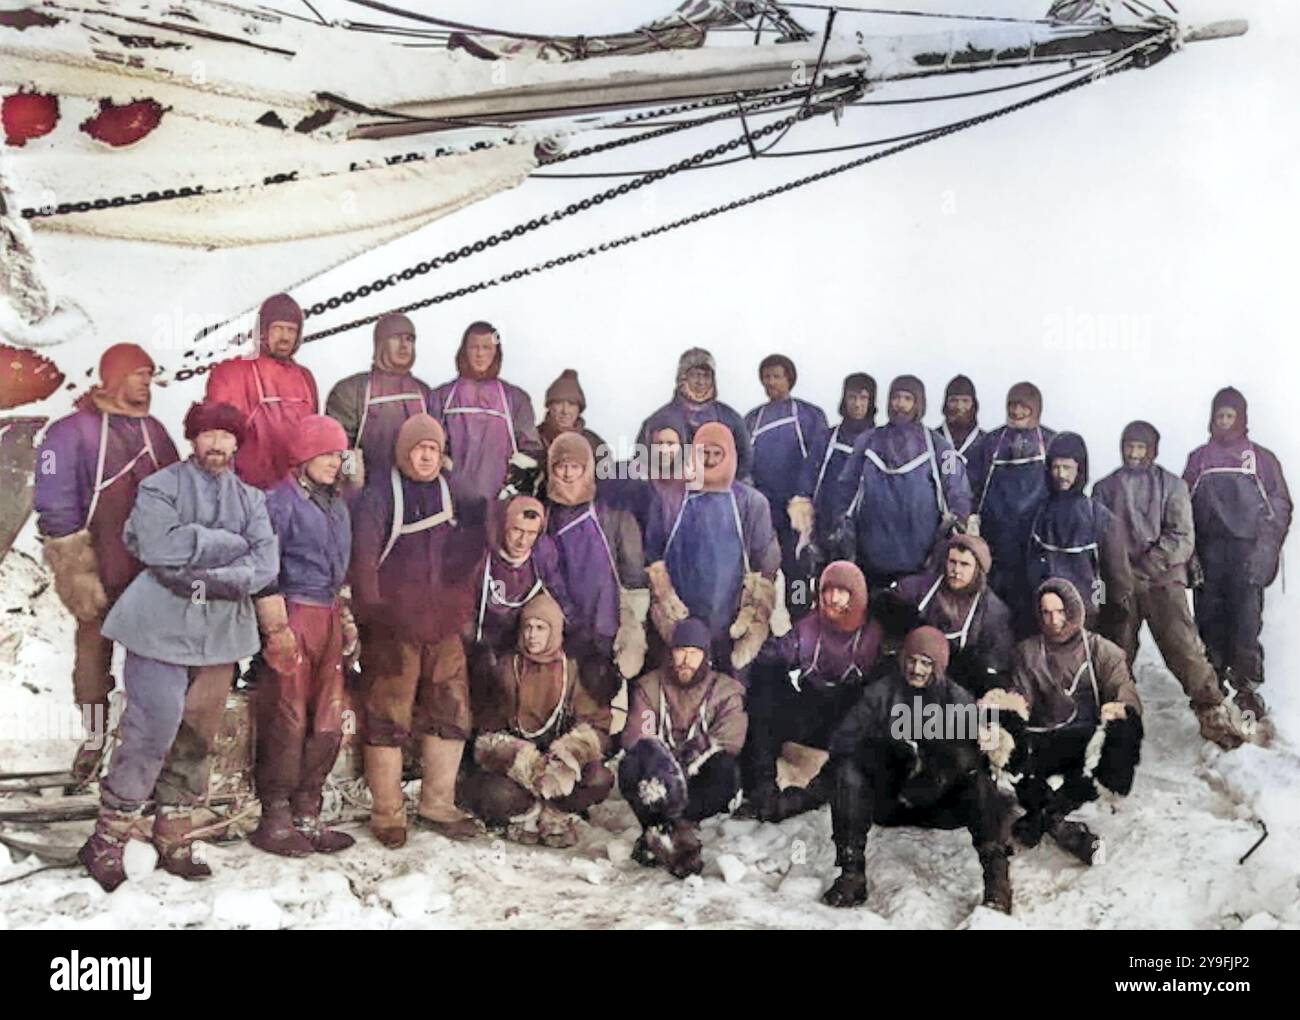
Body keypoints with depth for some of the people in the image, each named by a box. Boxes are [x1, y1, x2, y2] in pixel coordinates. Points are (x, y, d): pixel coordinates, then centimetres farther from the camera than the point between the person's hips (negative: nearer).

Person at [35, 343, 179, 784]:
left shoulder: (153, 430, 8)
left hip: (151, 566, 4)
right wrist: (74, 570, -12)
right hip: (100, 566, -4)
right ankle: (94, 738, 20)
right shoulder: (74, 431, -8)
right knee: (94, 647, 7)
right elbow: (55, 503, -9)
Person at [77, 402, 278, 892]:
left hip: (219, 632, 4)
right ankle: (108, 840, 3)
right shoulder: (160, 487, 1)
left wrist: (206, 579, -15)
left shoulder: (250, 499, 12)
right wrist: (229, 543, -10)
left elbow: (265, 564, -1)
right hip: (161, 627, -4)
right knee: (151, 732, -9)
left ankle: (173, 840, 19)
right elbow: (159, 545, -17)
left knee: (196, 740, 8)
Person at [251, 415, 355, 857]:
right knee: (287, 721, -5)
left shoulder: (337, 506, 18)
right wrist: (277, 627, -14)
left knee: (328, 724, 7)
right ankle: (274, 820, 4)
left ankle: (306, 815, 15)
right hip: (295, 617, -8)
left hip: (329, 620, 8)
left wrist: (347, 620, 19)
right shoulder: (282, 501, -6)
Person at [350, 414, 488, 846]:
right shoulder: (379, 495, 1)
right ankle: (387, 814, 4)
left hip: (444, 627, 5)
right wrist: (372, 609, -10)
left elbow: (469, 557, 20)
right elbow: (363, 556, -5)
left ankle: (438, 805, 18)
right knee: (388, 719, -3)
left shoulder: (454, 497, 16)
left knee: (450, 713, 6)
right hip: (392, 628, -5)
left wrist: (461, 609, 9)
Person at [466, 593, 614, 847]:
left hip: (556, 766, 1)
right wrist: (529, 764, -19)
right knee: (500, 795, -33)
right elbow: (487, 733, -3)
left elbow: (596, 724, -2)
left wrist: (567, 753, -22)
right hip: (509, 766, -1)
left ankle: (553, 813, -5)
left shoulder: (571, 670, 5)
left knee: (599, 779, -27)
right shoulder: (506, 669, 2)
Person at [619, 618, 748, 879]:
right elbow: (635, 735, -6)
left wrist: (688, 767, -25)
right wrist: (659, 759, -29)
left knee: (726, 771, -34)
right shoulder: (650, 686, 7)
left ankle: (659, 831, -30)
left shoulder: (726, 691, 3)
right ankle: (680, 831, -28)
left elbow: (727, 743, -10)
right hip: (659, 778, 1)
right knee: (630, 767, -30)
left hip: (700, 783, -1)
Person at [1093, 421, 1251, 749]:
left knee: (1183, 646, -13)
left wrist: (1147, 562, -11)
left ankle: (1214, 712, -11)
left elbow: (1182, 538, 0)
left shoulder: (1171, 485, 8)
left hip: (1162, 579, -2)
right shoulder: (1106, 488, 14)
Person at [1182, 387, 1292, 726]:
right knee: (1209, 616, 1)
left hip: (1247, 551, -2)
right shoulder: (1198, 458, 14)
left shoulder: (1261, 458, 9)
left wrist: (1266, 549, -8)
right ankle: (1212, 682, 9)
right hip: (1209, 553, 2)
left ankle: (1246, 686, -4)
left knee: (1246, 619, -7)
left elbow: (1280, 506, 4)